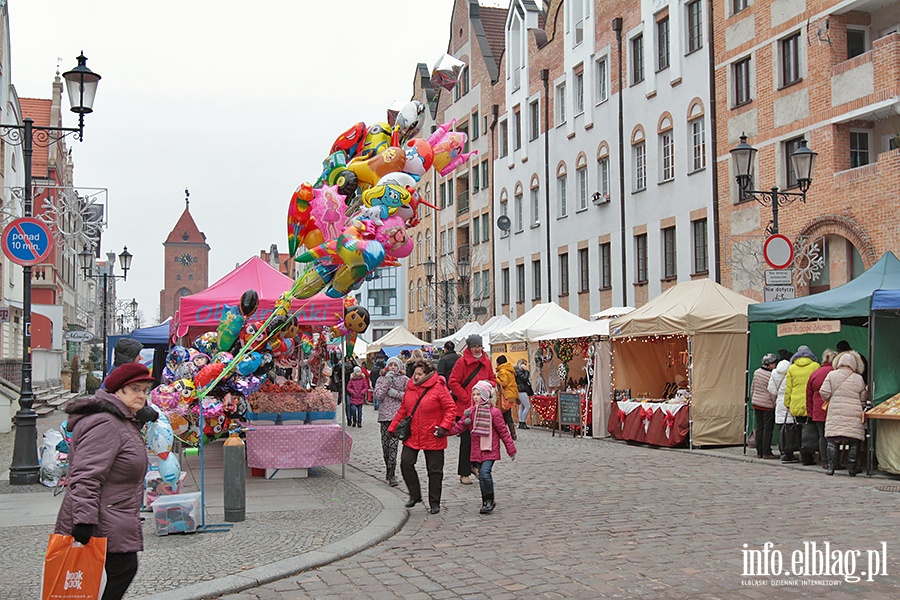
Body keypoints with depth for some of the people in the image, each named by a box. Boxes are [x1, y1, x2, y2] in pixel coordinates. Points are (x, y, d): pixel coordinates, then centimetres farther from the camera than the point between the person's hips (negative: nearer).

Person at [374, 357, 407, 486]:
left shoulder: (404, 379, 7)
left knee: (393, 444, -13)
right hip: (385, 415, 3)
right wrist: (387, 382, -6)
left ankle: (391, 475, -12)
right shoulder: (381, 379, 12)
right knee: (385, 444, 4)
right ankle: (389, 470, 24)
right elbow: (378, 396, 0)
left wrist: (396, 394, -9)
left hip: (398, 415, -3)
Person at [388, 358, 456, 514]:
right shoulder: (410, 388, 6)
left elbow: (451, 409, -11)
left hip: (433, 437, -5)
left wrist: (444, 426, -21)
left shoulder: (439, 388, -11)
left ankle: (434, 503, 17)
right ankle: (415, 495, 14)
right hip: (412, 436, 5)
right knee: (406, 463, -5)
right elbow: (403, 409, 14)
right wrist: (393, 427, 11)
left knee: (434, 470, 4)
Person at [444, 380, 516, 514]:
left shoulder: (494, 412, -7)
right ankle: (486, 502, 20)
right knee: (482, 475, 9)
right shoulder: (471, 411, 8)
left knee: (485, 472, -18)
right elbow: (460, 425, 8)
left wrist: (511, 449, -2)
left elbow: (503, 431, -4)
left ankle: (489, 500, -3)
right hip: (477, 450, 5)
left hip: (490, 450, -5)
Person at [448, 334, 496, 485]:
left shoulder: (486, 362, 9)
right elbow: (453, 382, -10)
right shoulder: (462, 362, -8)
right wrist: (466, 397, -13)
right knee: (467, 440, -2)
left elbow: (492, 379, 21)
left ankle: (474, 466, 27)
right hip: (464, 407, -5)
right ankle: (464, 474, 7)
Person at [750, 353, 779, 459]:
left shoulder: (756, 372, 6)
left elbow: (752, 389, 14)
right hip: (768, 405, -7)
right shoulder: (771, 375, -15)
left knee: (759, 428, 10)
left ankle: (759, 452, 13)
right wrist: (776, 404, -5)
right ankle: (766, 452, 1)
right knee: (768, 428, 0)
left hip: (756, 403, 7)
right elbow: (773, 393, -14)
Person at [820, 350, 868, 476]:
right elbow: (863, 399, 7)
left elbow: (824, 393, -4)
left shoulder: (831, 375, 1)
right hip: (854, 415, 0)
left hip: (835, 414, 0)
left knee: (832, 441, 3)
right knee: (854, 442, 6)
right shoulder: (859, 379, 3)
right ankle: (852, 468, 7)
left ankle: (831, 467, 2)